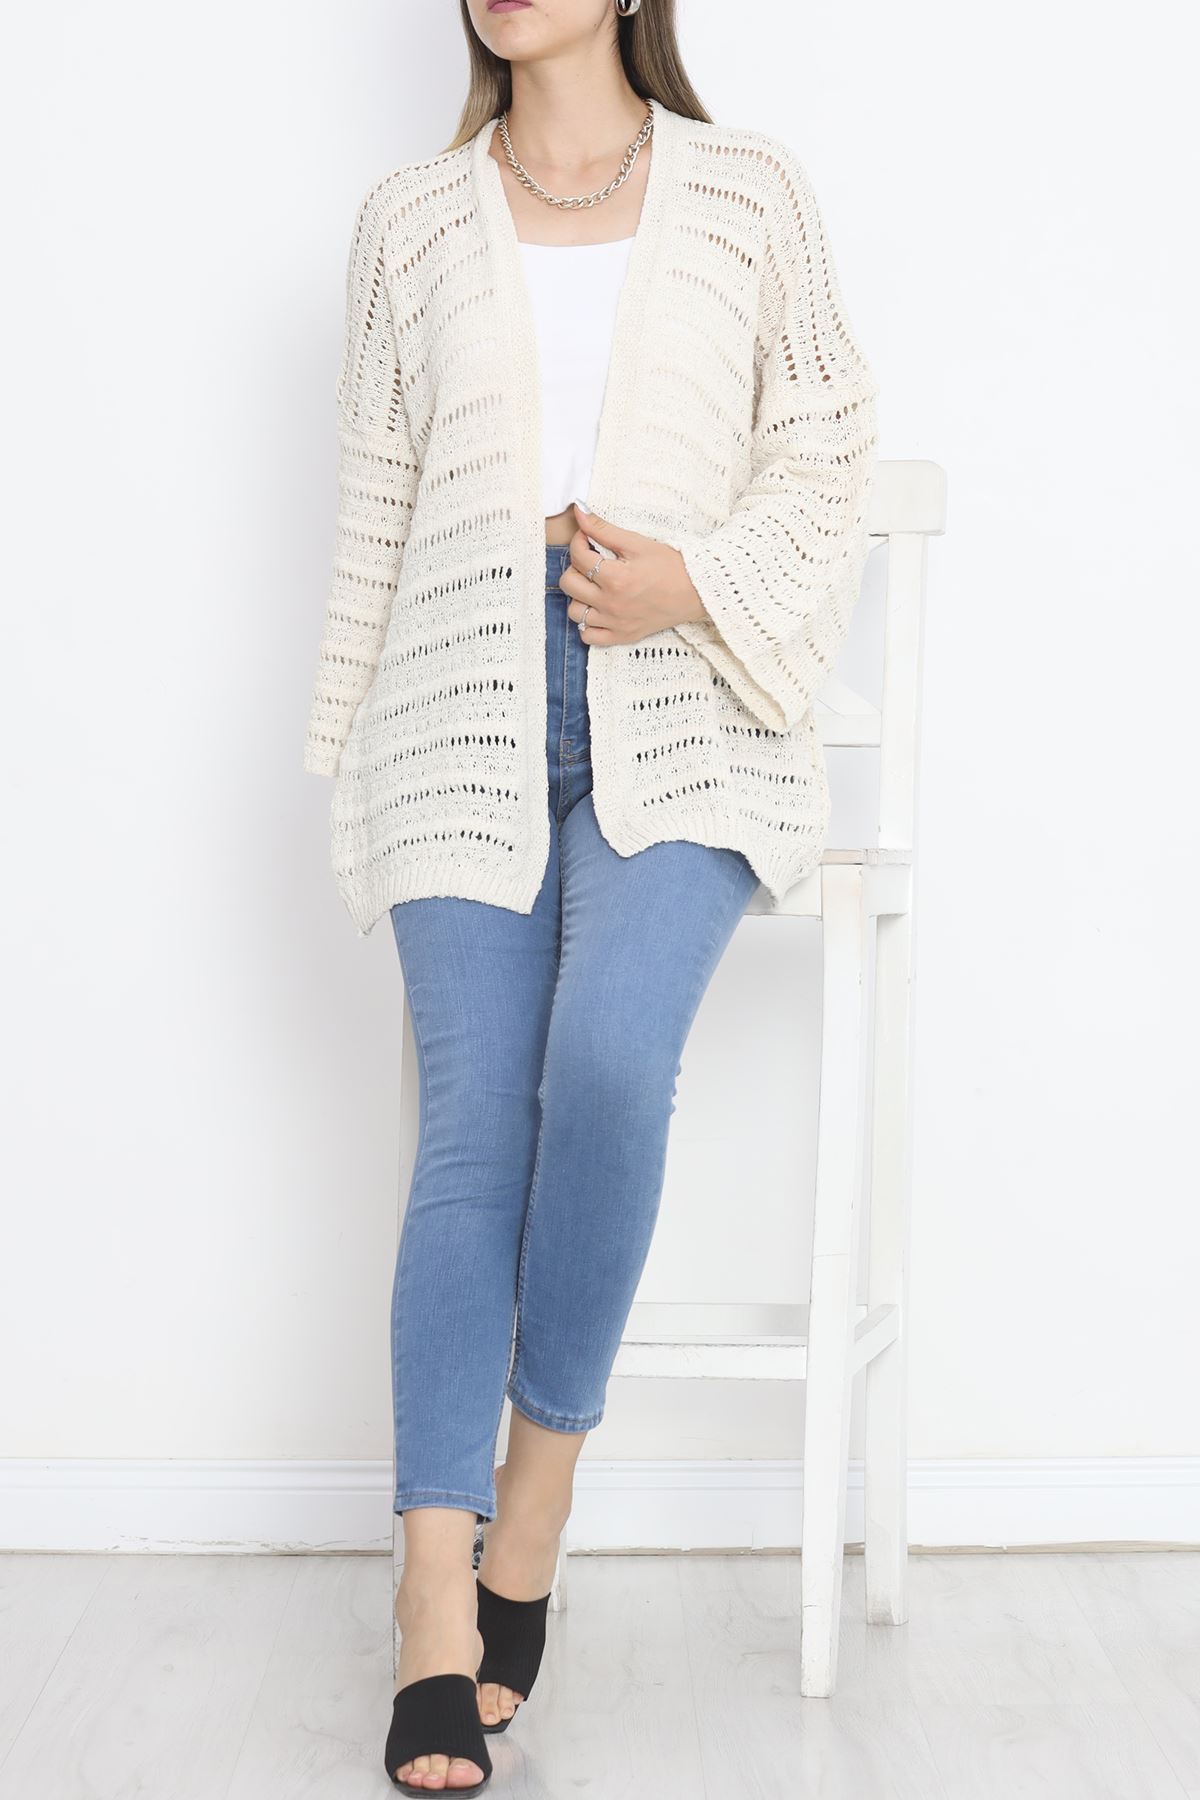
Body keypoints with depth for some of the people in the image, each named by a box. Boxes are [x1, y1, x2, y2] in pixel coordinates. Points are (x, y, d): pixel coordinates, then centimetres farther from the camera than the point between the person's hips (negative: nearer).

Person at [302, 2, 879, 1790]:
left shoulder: (750, 191, 11)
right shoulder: (411, 218, 15)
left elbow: (829, 464, 9)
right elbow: (376, 504, 16)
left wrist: (698, 580, -9)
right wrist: (353, 744, 13)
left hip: (680, 709, -1)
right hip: (474, 704, 1)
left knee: (610, 1056, -25)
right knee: (475, 1123, -11)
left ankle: (537, 1491, -3)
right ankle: (441, 1609, -8)